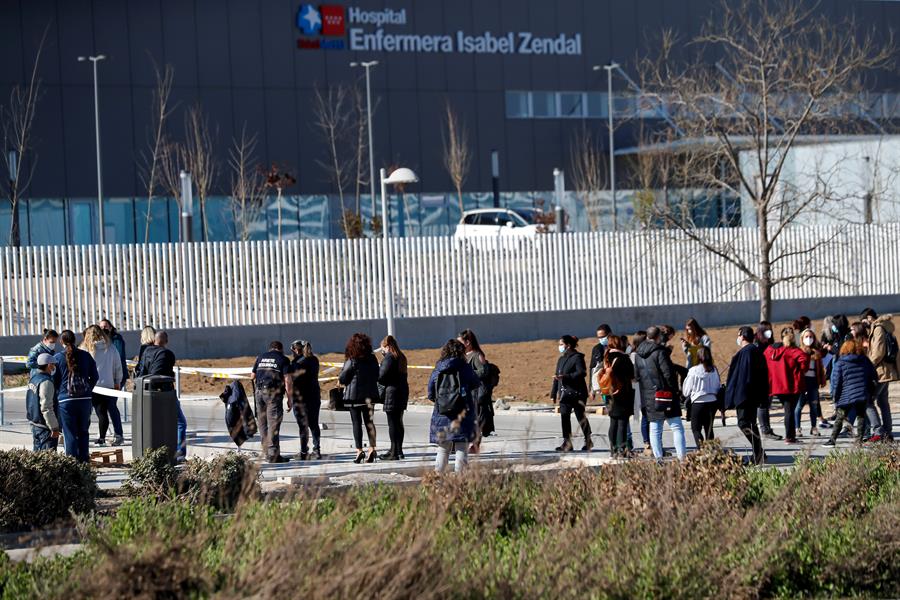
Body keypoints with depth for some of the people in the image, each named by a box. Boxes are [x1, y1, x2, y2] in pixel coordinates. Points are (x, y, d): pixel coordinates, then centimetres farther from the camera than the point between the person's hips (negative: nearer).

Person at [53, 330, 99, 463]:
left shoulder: (58, 358, -5)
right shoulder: (85, 356, 2)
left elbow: (54, 380, -2)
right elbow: (94, 376, 7)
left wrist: (58, 394, 13)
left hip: (65, 399, -3)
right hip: (85, 399, 3)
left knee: (69, 432, 2)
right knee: (83, 430, 14)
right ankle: (83, 458, 14)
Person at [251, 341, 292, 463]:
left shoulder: (261, 357, 15)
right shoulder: (283, 359, 1)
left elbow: (252, 376, 19)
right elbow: (288, 380, -7)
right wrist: (290, 398, -2)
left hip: (259, 392, 5)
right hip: (274, 393, -5)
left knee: (263, 424, 12)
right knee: (273, 424, -5)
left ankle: (267, 453, 15)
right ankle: (273, 455, -8)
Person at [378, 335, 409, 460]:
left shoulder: (389, 357, -13)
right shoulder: (401, 357, 13)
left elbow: (381, 376, -17)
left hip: (392, 393, -9)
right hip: (403, 391, 9)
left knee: (392, 423, -5)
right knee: (398, 422, 15)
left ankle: (394, 452, -5)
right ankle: (398, 450, 21)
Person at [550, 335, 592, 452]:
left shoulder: (577, 357, -9)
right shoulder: (561, 359, 16)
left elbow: (581, 373, -21)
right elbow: (557, 377, 19)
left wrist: (565, 377, -27)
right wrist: (554, 393, 16)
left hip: (576, 393, -7)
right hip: (565, 393, 7)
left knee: (580, 417, 3)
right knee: (564, 417, 0)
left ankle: (588, 441, 16)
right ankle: (567, 443, 2)